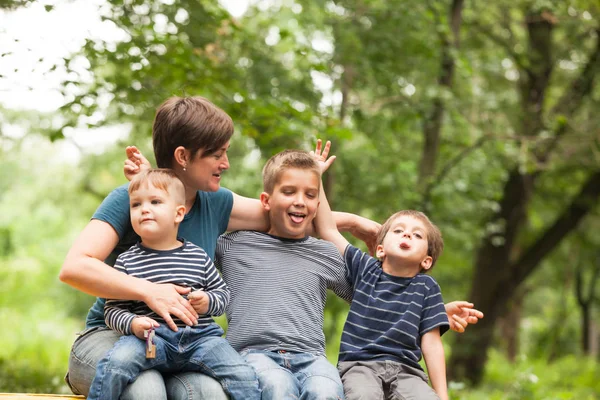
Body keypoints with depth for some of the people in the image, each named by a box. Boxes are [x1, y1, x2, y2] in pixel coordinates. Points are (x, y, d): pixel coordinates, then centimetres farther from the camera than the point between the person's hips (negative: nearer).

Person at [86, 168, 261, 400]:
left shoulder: (199, 257, 11)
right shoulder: (127, 261, 6)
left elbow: (223, 292, 18)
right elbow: (113, 309, 3)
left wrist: (209, 301, -5)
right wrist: (132, 323, -18)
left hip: (200, 337, 2)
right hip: (150, 338, -2)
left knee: (244, 378, -17)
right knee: (116, 363, -31)